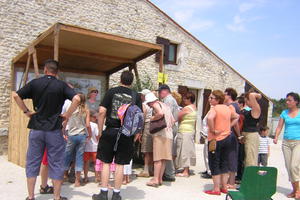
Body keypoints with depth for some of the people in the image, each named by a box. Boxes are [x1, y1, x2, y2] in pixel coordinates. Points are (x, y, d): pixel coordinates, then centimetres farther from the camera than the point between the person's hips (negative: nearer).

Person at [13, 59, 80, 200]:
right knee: (56, 164, 7)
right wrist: (67, 115, -7)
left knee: (32, 163, 12)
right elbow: (76, 99, -16)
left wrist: (26, 111, 3)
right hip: (54, 130, -2)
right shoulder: (62, 85, -2)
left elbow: (16, 95, -3)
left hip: (36, 129, 2)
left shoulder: (34, 83, 3)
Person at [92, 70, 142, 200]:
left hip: (110, 131, -1)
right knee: (120, 164, 9)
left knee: (106, 162, 10)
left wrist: (100, 131, 2)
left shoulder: (111, 92, 0)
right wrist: (135, 135, 9)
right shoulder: (136, 96, 3)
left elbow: (102, 112, -6)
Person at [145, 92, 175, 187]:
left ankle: (156, 179, -4)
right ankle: (160, 178, 15)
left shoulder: (156, 104, -4)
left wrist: (152, 118, -10)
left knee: (158, 158, -6)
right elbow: (173, 120, 22)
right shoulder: (166, 106, 22)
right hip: (169, 135, 8)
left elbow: (160, 113, -25)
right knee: (163, 158, 9)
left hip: (160, 134, -8)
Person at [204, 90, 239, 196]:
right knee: (224, 163, 15)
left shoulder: (214, 108, -15)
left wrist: (213, 130, -22)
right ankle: (224, 187, 23)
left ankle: (216, 189, 7)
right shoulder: (227, 108, 8)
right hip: (227, 138, 7)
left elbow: (209, 118, -35)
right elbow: (236, 117, 22)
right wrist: (229, 126, 13)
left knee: (214, 164, 3)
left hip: (216, 139, -7)